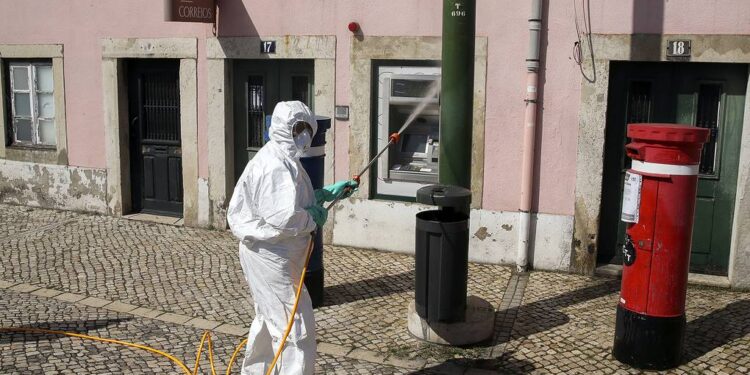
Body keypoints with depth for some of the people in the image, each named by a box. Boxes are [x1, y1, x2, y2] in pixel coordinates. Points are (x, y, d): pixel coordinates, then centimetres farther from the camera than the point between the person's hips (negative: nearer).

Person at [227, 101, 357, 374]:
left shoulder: (278, 158, 9)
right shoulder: (278, 165, -24)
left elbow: (290, 199, 19)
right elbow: (283, 217, -34)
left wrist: (328, 193, 16)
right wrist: (314, 219, -17)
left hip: (265, 256, 11)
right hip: (272, 259, -11)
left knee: (269, 320, 26)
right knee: (296, 330, -5)